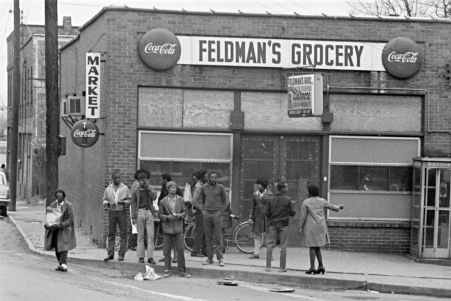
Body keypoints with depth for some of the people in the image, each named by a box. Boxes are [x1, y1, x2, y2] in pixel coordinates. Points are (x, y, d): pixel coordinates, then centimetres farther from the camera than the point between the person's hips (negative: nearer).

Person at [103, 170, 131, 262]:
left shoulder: (125, 188, 4)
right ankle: (110, 254, 3)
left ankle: (121, 254, 1)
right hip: (111, 212, 1)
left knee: (123, 233, -3)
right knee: (111, 233, 1)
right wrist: (107, 203, -9)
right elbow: (104, 200, 12)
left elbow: (129, 200, 5)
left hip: (121, 212, -1)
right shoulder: (108, 189, 8)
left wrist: (123, 202, -15)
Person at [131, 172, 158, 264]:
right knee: (140, 236, 1)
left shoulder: (150, 190, 12)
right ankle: (141, 257, 5)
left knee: (150, 236, -6)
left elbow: (154, 197, -7)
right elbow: (133, 204, 5)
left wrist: (147, 187, -9)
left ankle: (150, 257, -6)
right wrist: (133, 217, -3)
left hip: (149, 213, 1)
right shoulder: (136, 192, 8)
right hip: (140, 212, -1)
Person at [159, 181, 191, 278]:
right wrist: (167, 217, -16)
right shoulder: (163, 201, -1)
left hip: (178, 227, 1)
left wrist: (180, 215, -12)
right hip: (167, 228, -1)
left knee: (180, 250, -3)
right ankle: (167, 271, 12)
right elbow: (160, 215, 2)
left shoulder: (180, 199, 4)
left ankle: (182, 271, 4)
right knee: (167, 251, 2)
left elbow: (184, 212, 9)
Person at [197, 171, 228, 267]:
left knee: (218, 237, -5)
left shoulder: (220, 187, 0)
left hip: (216, 213, -3)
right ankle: (209, 258, 9)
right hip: (206, 214, 3)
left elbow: (224, 201, 7)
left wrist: (221, 211, -3)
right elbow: (201, 200, 19)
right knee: (208, 237, 5)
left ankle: (220, 258, -4)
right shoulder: (203, 188, 8)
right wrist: (202, 210, 6)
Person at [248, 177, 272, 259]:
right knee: (257, 234, 3)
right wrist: (250, 217, 5)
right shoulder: (255, 194, 8)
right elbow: (253, 207, 11)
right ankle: (256, 253, 9)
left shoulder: (269, 194, 0)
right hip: (258, 216, 3)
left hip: (267, 216, -3)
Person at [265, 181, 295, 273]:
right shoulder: (287, 200, -8)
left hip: (273, 224, 2)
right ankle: (282, 267, 4)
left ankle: (268, 266, 1)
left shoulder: (270, 199, 0)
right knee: (283, 246, 4)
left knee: (270, 245, 5)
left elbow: (267, 212, -1)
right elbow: (292, 213, -5)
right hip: (283, 225, -2)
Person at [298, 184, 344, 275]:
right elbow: (331, 207, 17)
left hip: (311, 228, -4)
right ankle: (321, 266, 6)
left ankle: (312, 267, -2)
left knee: (312, 247, -1)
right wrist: (339, 207, 37)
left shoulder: (306, 202, -9)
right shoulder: (322, 201, 3)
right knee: (317, 247, 14)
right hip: (320, 228, 4)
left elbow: (303, 216, -11)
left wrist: (300, 227, -6)